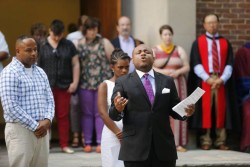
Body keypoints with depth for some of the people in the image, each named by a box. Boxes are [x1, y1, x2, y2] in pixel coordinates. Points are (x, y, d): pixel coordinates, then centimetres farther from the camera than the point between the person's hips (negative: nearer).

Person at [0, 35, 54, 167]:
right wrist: (34, 126, -15)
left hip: (42, 130, 7)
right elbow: (11, 107, -16)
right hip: (20, 130, -7)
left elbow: (49, 99, 15)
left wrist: (47, 120, -6)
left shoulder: (40, 72, 15)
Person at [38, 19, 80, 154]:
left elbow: (75, 64, 10)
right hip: (46, 86, -2)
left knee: (63, 116, 6)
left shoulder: (69, 45, 8)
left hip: (64, 86, 2)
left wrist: (75, 82, 2)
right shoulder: (42, 46, 1)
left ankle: (64, 145, 12)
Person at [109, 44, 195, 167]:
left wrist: (186, 112, -7)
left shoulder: (167, 81, 12)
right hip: (135, 148, -2)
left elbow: (174, 109, 14)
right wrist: (118, 109, -25)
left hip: (164, 148, 3)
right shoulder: (122, 83, 4)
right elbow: (113, 115, -2)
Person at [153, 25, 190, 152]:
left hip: (178, 84, 1)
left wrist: (178, 72, -14)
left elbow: (187, 67, 5)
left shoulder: (179, 50, 11)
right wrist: (163, 72, -17)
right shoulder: (154, 51, 7)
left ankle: (178, 143, -3)